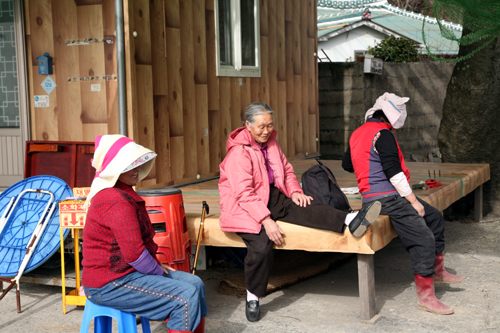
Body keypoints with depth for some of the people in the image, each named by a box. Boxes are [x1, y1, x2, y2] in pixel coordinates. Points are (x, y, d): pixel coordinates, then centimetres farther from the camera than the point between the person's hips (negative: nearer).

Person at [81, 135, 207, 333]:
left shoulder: (122, 194, 14)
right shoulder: (118, 202, -23)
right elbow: (134, 253, -26)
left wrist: (157, 265, 12)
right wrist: (158, 271, -10)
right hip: (110, 285, -11)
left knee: (195, 284, 8)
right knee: (186, 297, -19)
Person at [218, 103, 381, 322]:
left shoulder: (270, 142, 9)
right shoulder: (239, 152, -17)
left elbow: (286, 170, 17)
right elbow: (245, 193, -23)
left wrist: (295, 191, -3)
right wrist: (266, 220, -30)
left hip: (272, 196, 7)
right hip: (243, 206, -7)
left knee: (303, 207, -21)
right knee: (262, 247, -27)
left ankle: (350, 221, -38)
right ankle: (252, 297, -9)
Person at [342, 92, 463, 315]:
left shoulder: (358, 134, 16)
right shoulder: (383, 134, -14)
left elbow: (346, 165, 28)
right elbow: (393, 172, -20)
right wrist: (413, 201, -15)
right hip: (387, 198, -11)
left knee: (435, 217, 17)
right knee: (423, 238, -13)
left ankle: (437, 271, 26)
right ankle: (426, 296, -9)